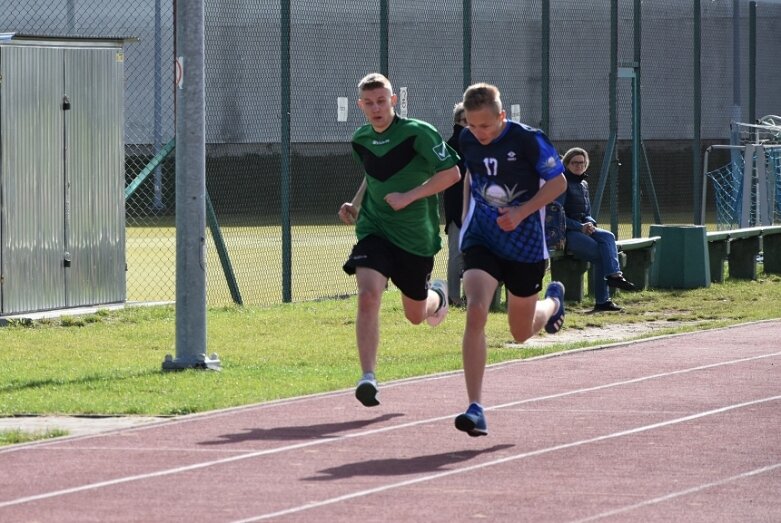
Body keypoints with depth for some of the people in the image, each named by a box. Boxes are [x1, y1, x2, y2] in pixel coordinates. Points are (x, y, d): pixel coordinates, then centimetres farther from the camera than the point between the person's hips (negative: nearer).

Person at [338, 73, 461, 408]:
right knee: (368, 295, -24)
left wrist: (408, 196, -20)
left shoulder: (418, 133, -13)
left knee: (416, 315, 13)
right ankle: (368, 377, -25)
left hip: (416, 237, -2)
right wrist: (356, 205, 7)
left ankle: (437, 295, 51)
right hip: (373, 230, 2)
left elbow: (451, 173, -14)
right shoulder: (361, 140, 4)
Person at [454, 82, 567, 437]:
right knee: (475, 311, -22)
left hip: (525, 244, -2)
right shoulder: (468, 141, -3)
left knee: (522, 333, 11)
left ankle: (553, 300, 50)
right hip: (481, 240, 2)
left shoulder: (528, 140, -16)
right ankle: (475, 408, -24)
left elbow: (558, 182, -9)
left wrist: (521, 212, -19)